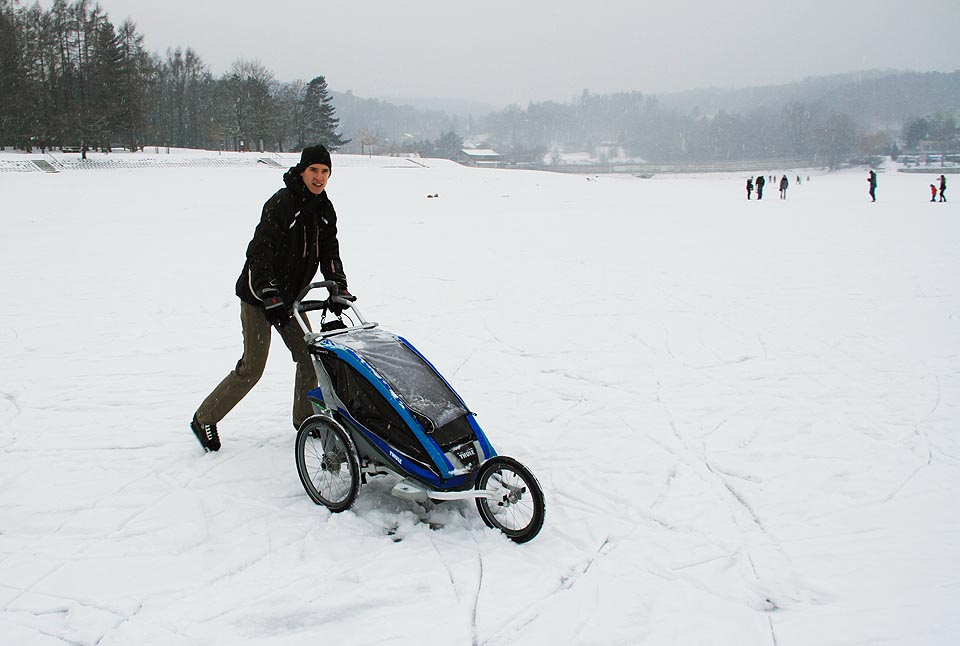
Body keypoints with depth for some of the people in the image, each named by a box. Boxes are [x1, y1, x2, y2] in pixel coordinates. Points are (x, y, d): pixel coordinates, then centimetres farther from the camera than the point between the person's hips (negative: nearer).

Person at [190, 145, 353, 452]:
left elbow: (329, 251, 10)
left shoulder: (325, 209, 5)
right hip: (258, 297, -7)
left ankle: (305, 418, 23)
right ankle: (204, 418, 9)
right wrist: (270, 296, -30)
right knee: (252, 368, -6)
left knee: (309, 356, 6)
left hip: (290, 297, 7)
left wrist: (339, 287, -5)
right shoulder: (281, 204, -20)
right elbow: (260, 252, -24)